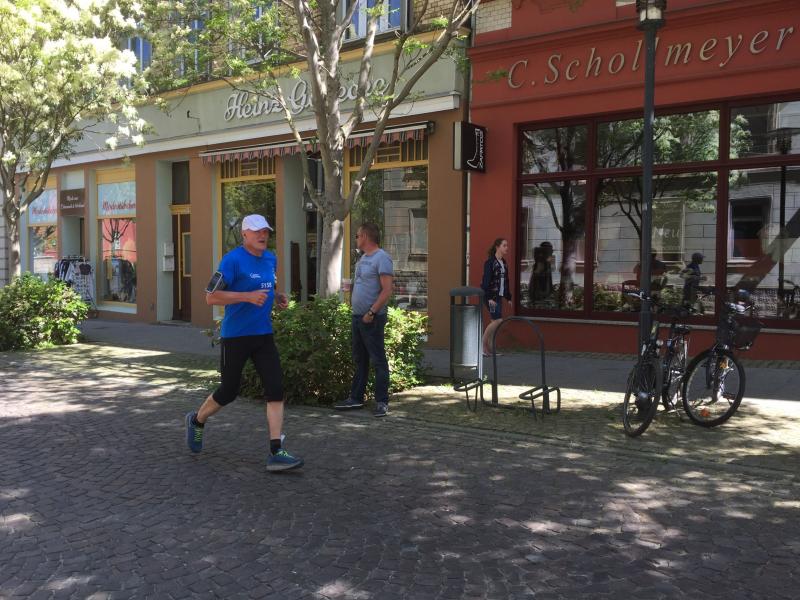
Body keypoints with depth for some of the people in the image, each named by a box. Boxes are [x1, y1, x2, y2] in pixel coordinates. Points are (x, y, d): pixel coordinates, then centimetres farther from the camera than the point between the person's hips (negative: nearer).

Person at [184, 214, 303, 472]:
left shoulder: (270, 259, 9)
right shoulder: (233, 259, -13)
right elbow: (211, 297, -15)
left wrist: (276, 296, 5)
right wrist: (248, 296, -24)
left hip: (263, 335, 6)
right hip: (235, 336, -6)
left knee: (275, 388, -6)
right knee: (229, 391, 7)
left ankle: (276, 453, -4)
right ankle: (197, 421, 39)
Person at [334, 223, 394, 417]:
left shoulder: (382, 258, -12)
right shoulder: (363, 258, 16)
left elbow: (387, 291, -19)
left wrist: (371, 312, -21)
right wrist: (357, 313, 15)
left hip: (372, 319, -9)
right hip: (358, 317, 9)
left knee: (378, 361, -2)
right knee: (359, 360, 15)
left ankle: (382, 402, 4)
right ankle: (356, 398, 23)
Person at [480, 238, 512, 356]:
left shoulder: (504, 263, 13)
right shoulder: (490, 262, -11)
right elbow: (486, 280, -16)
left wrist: (509, 297, 16)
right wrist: (489, 298, -22)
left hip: (499, 296, 8)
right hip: (490, 296, -8)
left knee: (494, 321, 6)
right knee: (497, 320, -12)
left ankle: (489, 348, 13)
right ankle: (483, 343, 1)